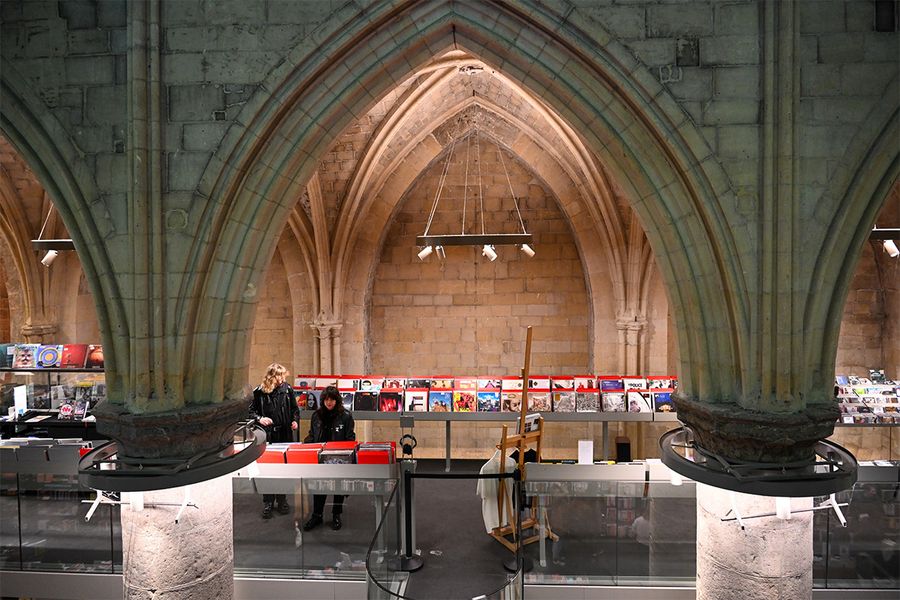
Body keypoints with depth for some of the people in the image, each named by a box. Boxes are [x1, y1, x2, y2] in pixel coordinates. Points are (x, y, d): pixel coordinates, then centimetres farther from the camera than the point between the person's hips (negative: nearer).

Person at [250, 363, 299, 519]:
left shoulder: (287, 389, 3)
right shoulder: (259, 392, -3)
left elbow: (295, 408, 13)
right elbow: (251, 410, 5)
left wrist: (295, 420, -3)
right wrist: (259, 418, -13)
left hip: (285, 435, 2)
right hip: (267, 436, -2)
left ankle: (281, 500, 23)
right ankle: (267, 503, 13)